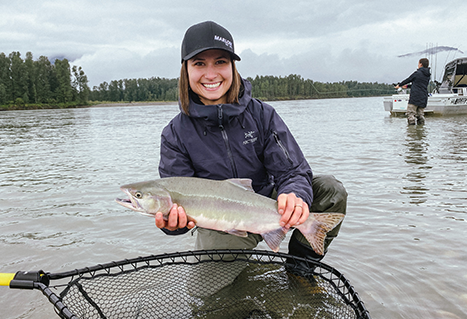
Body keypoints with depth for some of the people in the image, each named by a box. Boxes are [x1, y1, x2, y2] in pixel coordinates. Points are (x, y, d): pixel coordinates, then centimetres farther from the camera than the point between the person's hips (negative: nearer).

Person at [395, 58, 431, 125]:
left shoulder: (417, 73, -6)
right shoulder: (428, 76, 15)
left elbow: (408, 80, 6)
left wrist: (399, 85, 23)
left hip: (415, 98, -7)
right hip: (423, 99, 7)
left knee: (410, 113, -8)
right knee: (420, 114, 10)